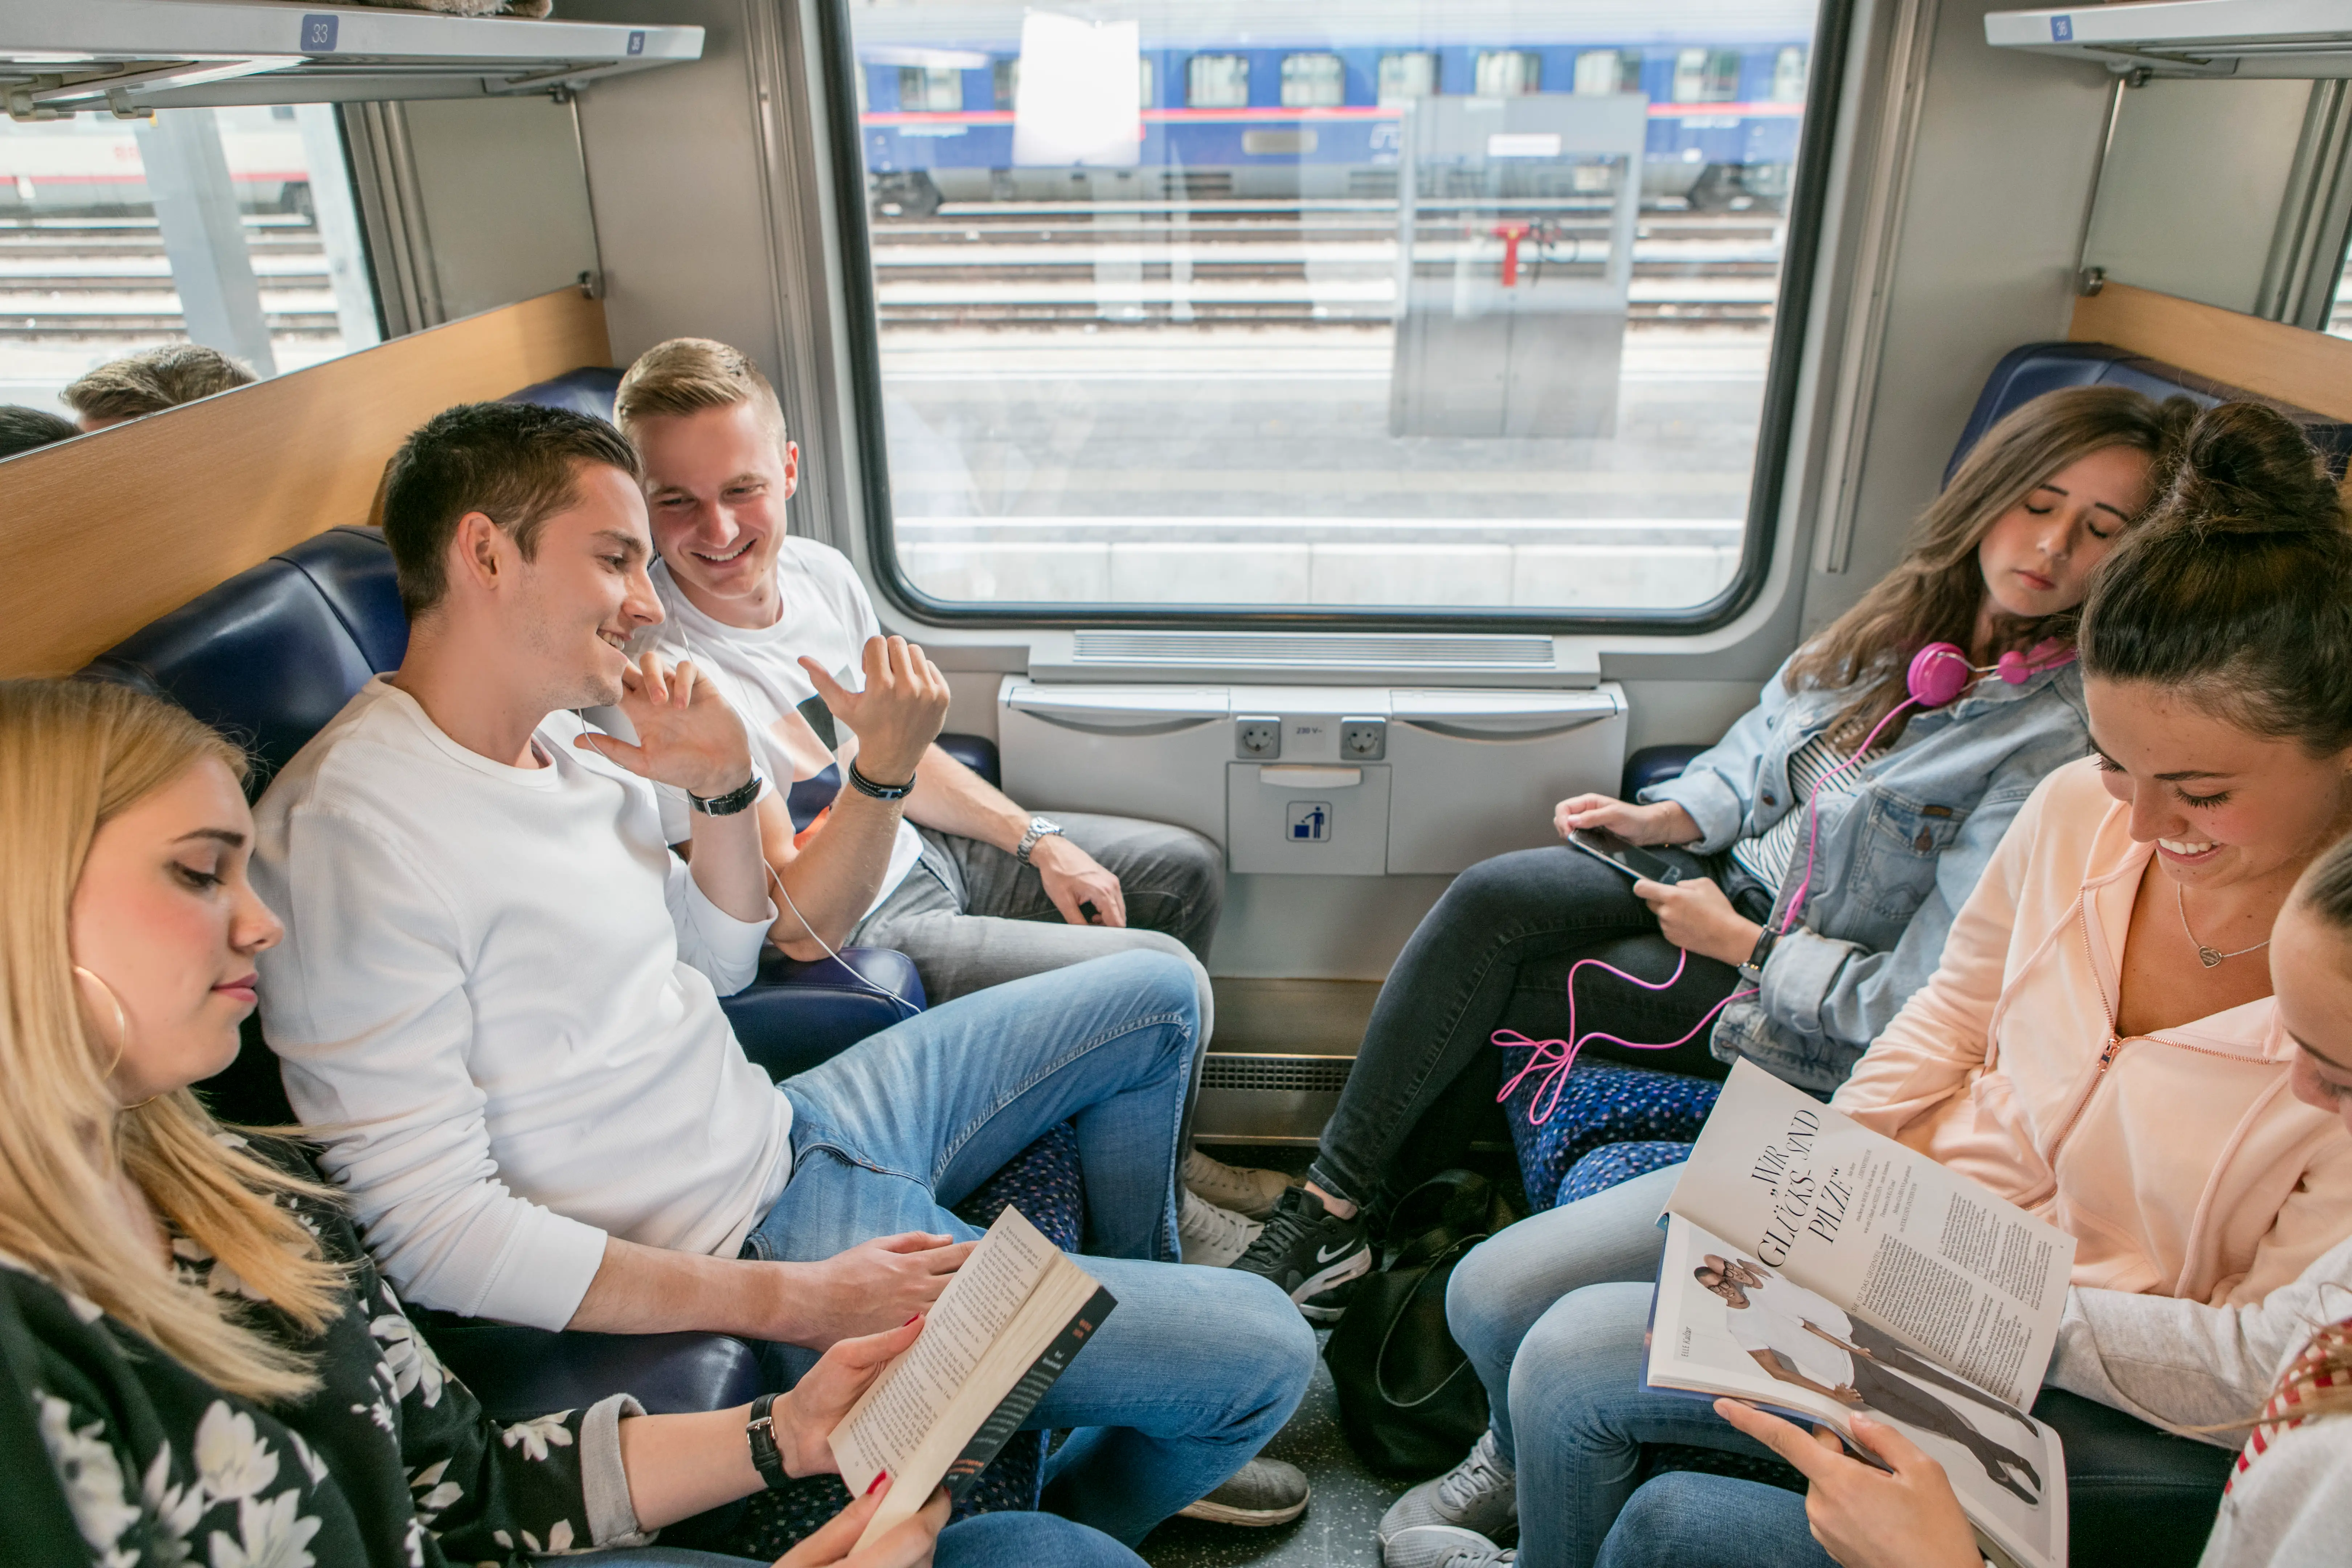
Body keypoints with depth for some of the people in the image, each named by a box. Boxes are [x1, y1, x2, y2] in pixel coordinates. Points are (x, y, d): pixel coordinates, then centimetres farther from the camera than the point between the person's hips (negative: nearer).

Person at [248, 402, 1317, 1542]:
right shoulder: (352, 823, -24)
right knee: (1264, 1354, -11)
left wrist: (722, 787, -3)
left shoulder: (562, 737, 4)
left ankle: (1141, 1348, 33)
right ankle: (1081, 1521, 23)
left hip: (785, 1128, 9)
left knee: (1154, 994, 18)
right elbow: (431, 1233, -26)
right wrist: (794, 1300, -25)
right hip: (743, 1252, -9)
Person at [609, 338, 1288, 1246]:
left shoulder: (819, 571, -5)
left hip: (919, 852, 9)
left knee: (1188, 872, 13)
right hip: (852, 944, -8)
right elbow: (801, 928, -28)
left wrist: (1039, 842, 5)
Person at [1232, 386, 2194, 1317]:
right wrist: (1665, 818, -2)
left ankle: (1344, 1215, 3)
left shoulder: (2066, 740, -20)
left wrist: (1738, 943, -15)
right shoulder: (1908, 621, 0)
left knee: (1499, 995, -18)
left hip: (1817, 1019, -6)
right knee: (1488, 902, -18)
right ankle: (1334, 1201, -8)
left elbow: (1920, 1005, -20)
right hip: (1734, 873, 6)